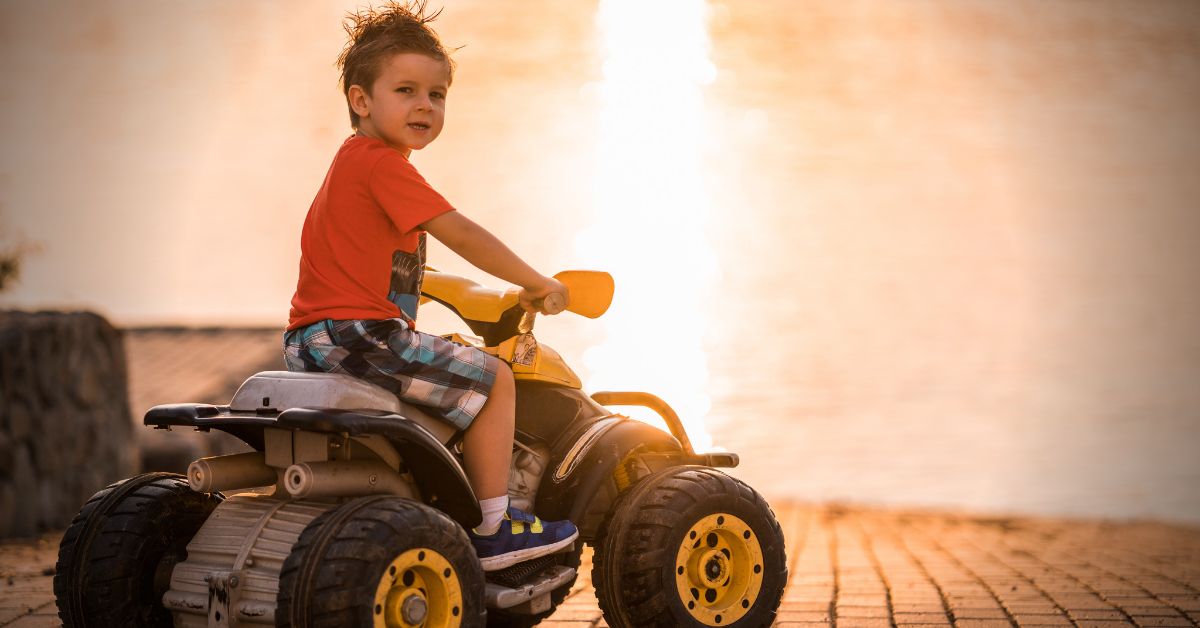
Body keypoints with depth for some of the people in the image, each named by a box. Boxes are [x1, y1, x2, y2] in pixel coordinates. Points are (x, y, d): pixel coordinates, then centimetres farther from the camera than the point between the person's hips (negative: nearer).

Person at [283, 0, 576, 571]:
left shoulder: (352, 162, 19)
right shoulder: (382, 163, -14)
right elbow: (459, 233, -15)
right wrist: (535, 283, -7)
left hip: (311, 341, 11)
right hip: (357, 333, -11)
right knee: (493, 378, -7)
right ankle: (492, 529, -2)